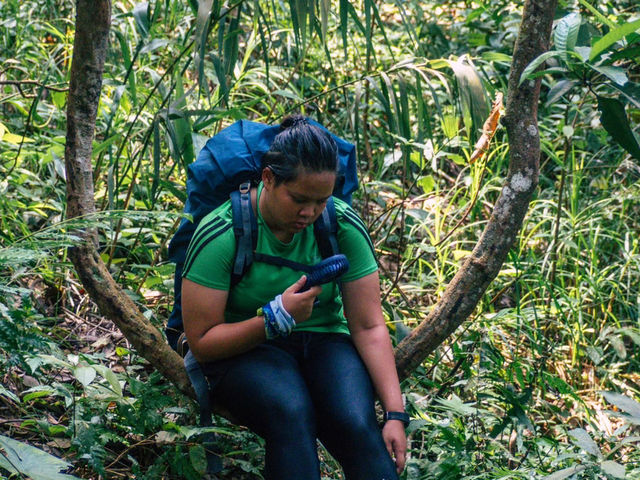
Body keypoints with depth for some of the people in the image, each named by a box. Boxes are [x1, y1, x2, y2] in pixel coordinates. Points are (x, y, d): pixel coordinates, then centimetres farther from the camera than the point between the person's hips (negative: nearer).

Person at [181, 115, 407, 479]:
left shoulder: (344, 226, -6)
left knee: (357, 423, -30)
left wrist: (395, 414, -15)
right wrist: (276, 319, -25)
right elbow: (202, 343, -11)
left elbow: (369, 327, -5)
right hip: (244, 350, -2)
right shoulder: (221, 235, -15)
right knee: (292, 413, -36)